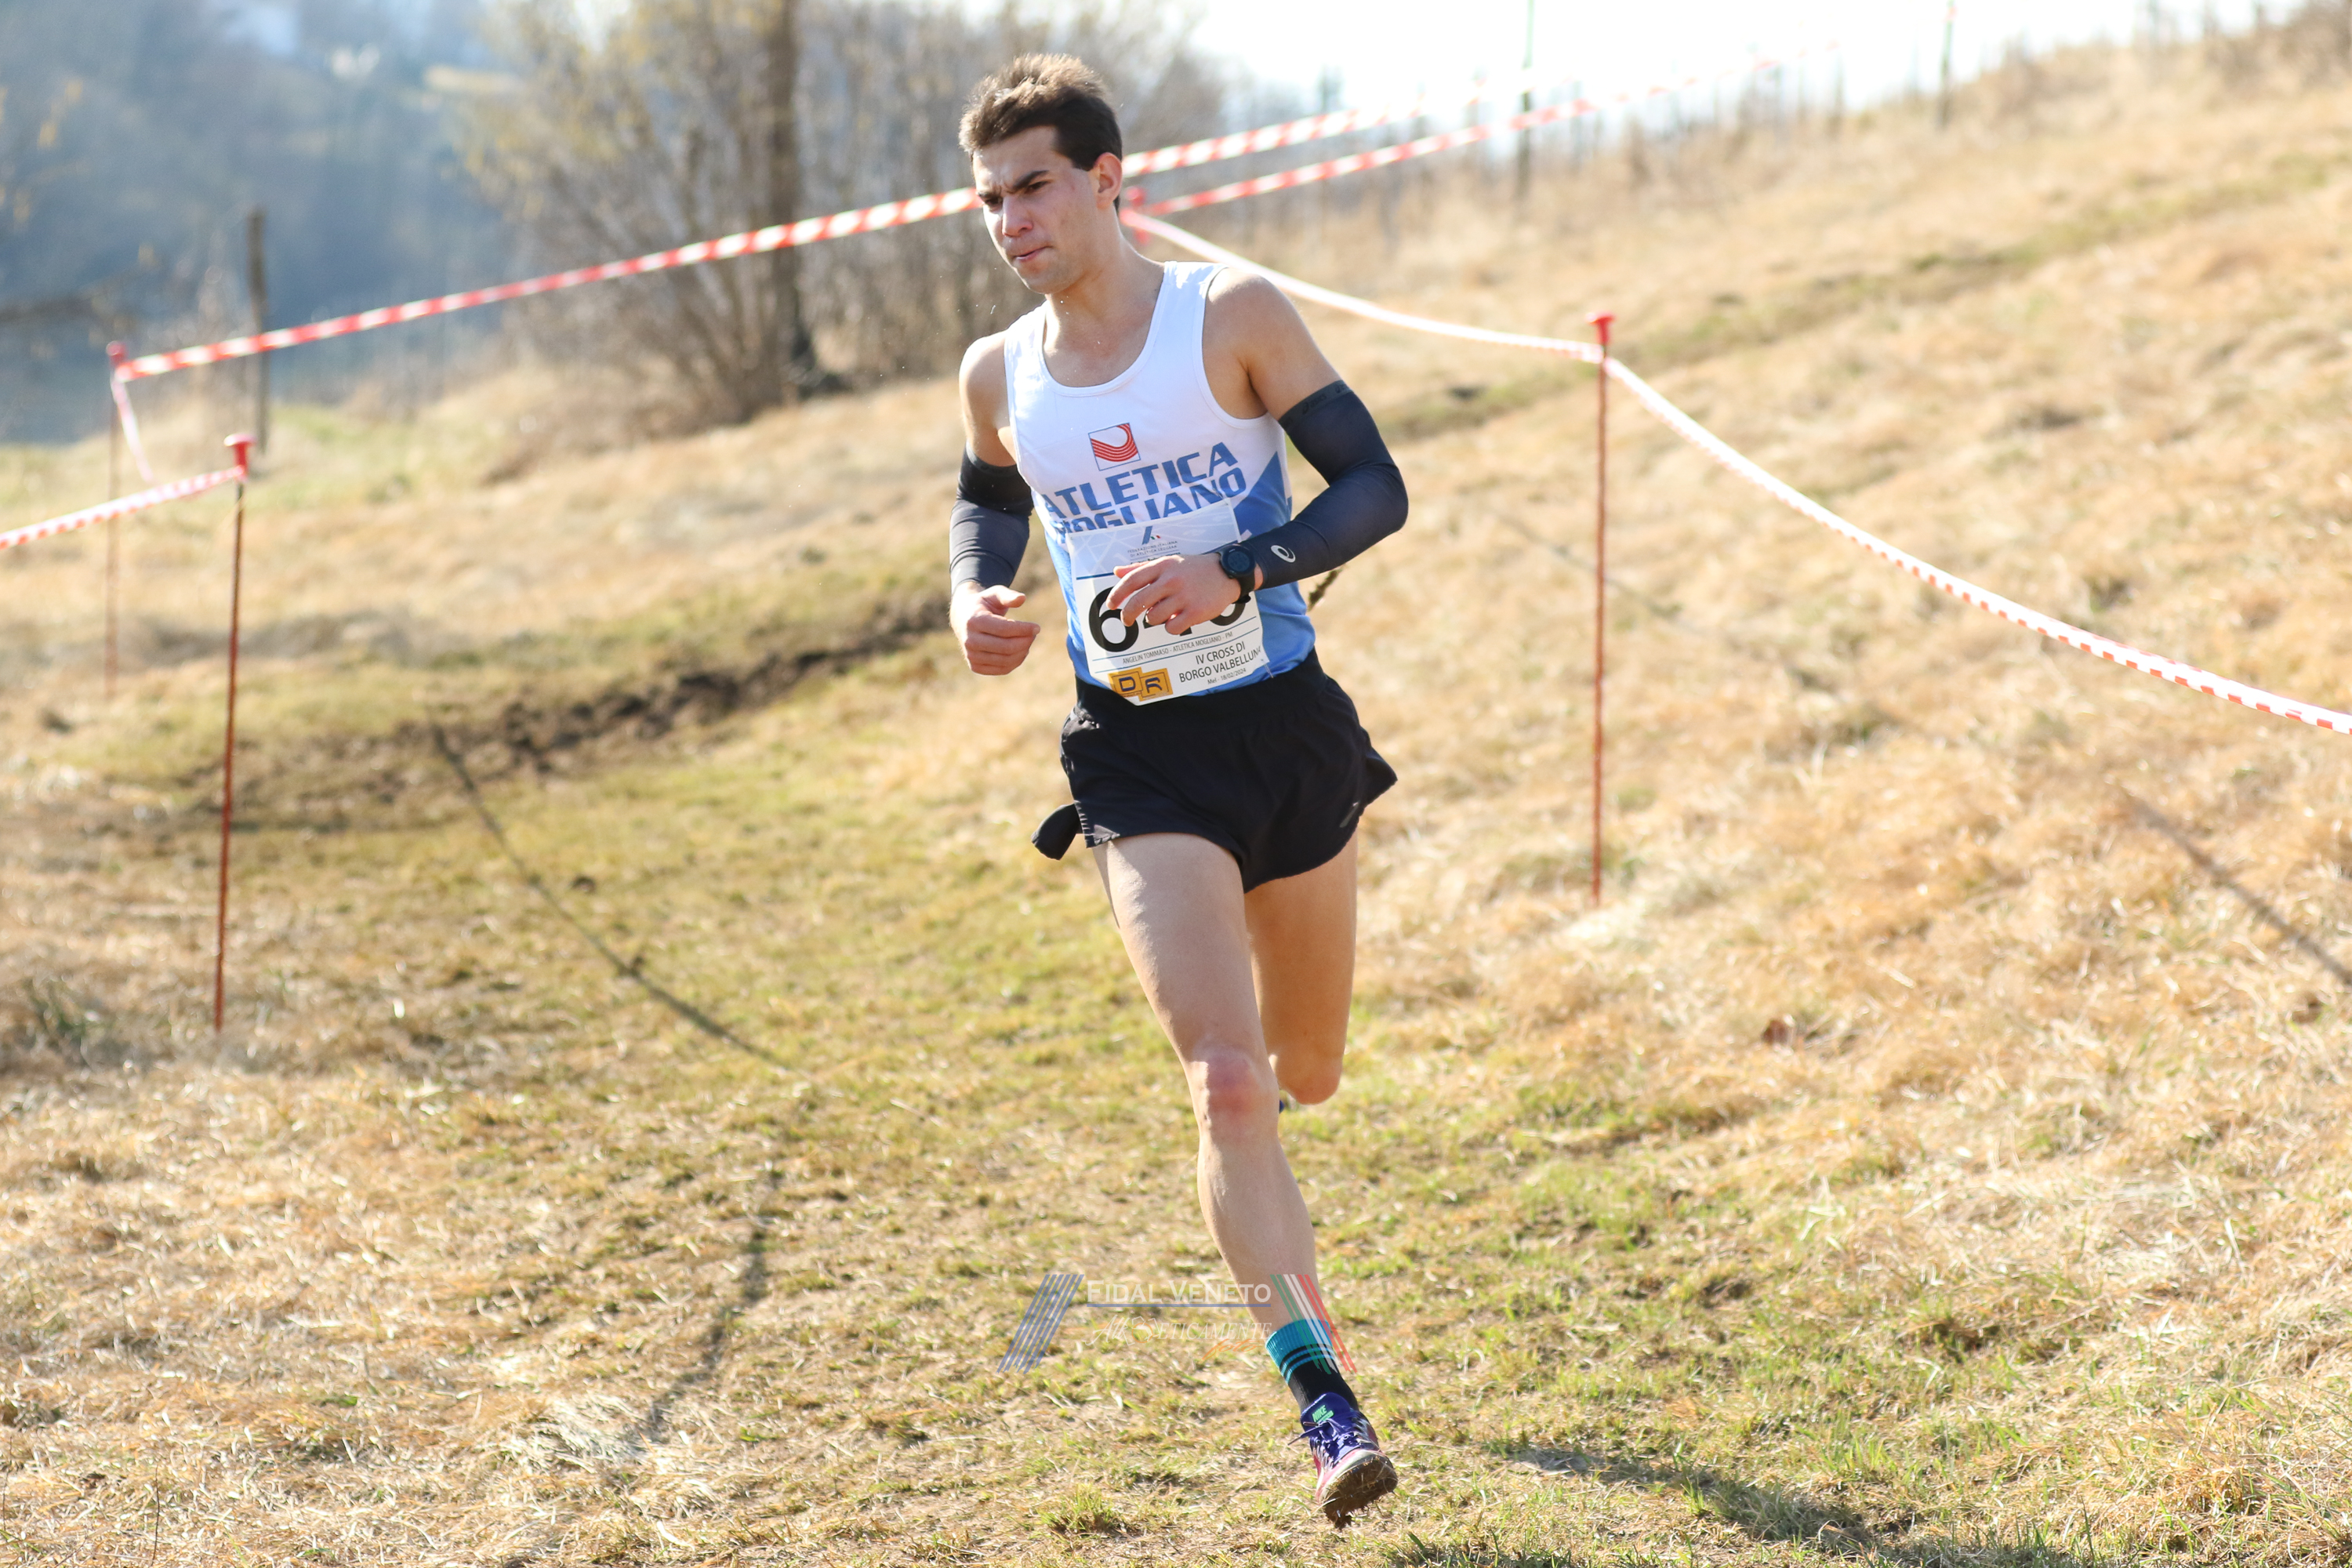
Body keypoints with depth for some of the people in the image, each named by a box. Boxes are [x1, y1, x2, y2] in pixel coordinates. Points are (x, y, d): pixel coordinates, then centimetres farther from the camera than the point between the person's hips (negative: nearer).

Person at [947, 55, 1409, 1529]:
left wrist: (1234, 573, -23)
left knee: (1305, 1071, 16)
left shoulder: (1233, 313, -7)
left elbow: (1375, 485, -7)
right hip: (1140, 756, 0)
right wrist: (974, 600, 0)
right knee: (1226, 1082, -18)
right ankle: (1326, 1399, -14)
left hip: (1288, 725, 0)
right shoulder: (998, 377, 3)